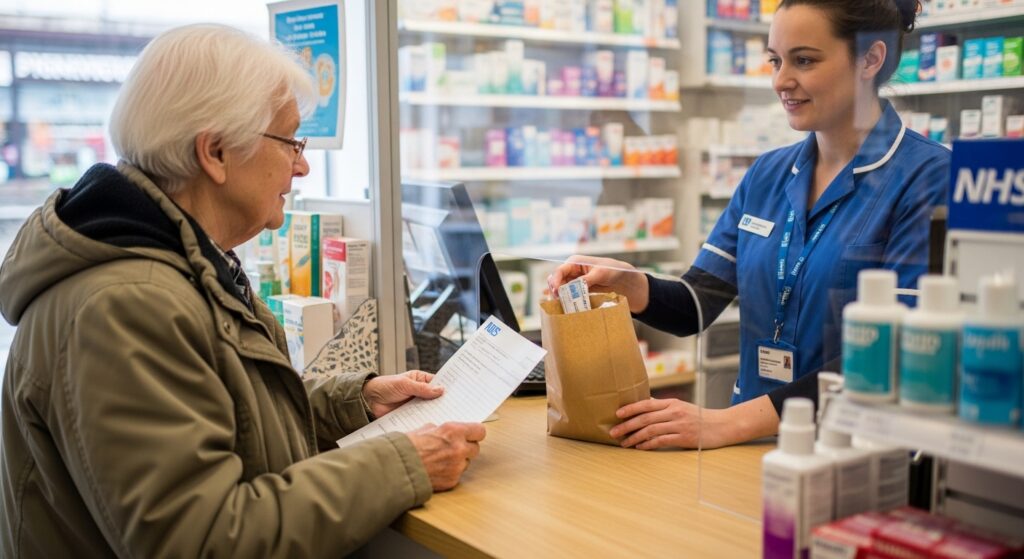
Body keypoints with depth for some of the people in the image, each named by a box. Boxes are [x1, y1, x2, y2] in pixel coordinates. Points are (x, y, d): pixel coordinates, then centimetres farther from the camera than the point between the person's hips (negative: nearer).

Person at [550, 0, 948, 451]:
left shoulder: (927, 179, -8)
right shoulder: (767, 175, 10)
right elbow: (697, 304, 7)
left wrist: (729, 423, -23)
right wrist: (628, 286, -14)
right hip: (757, 448, 5)